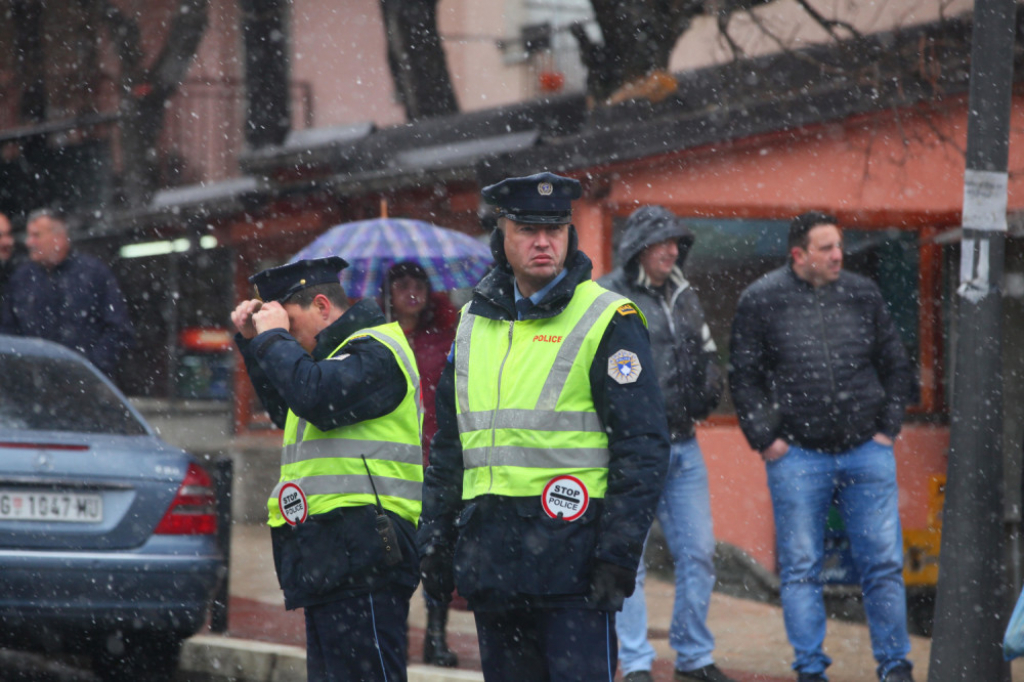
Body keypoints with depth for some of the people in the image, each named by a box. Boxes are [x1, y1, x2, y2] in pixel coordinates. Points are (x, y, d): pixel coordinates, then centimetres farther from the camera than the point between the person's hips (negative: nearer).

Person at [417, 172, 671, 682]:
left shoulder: (608, 322, -3)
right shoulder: (474, 322, 15)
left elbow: (643, 447, -7)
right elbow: (448, 445, 22)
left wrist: (618, 554, -13)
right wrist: (435, 539, 16)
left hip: (572, 551, -6)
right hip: (490, 554, 6)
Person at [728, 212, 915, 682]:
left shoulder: (863, 295, 8)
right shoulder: (762, 300, 0)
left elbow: (896, 366, 15)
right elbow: (744, 376, 2)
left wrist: (887, 428, 7)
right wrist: (765, 439, -5)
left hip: (866, 451, 2)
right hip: (797, 455, -2)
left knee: (884, 564, 1)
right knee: (801, 568, 2)